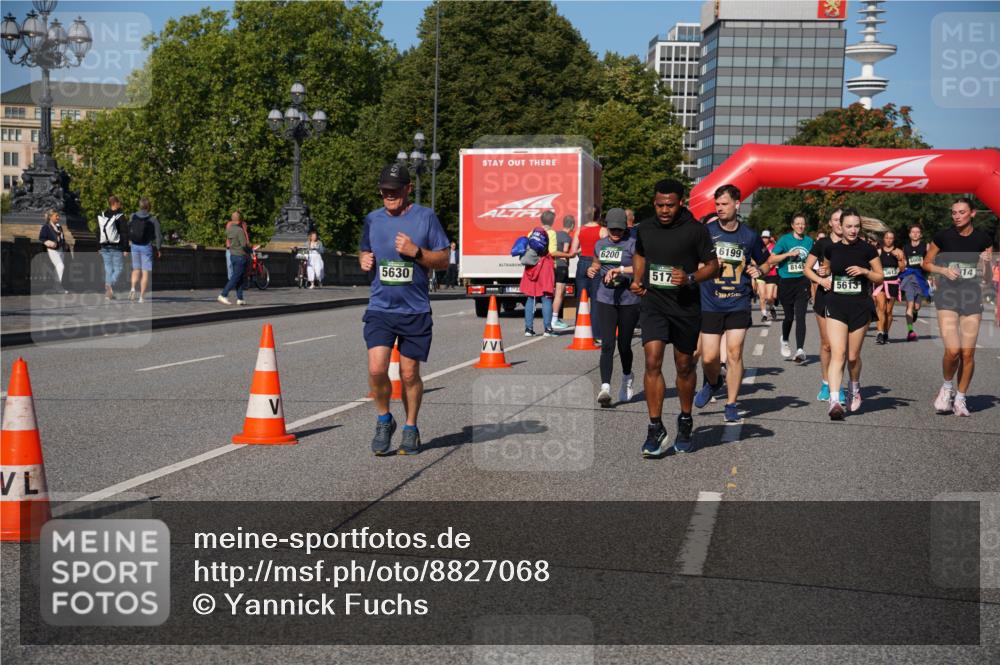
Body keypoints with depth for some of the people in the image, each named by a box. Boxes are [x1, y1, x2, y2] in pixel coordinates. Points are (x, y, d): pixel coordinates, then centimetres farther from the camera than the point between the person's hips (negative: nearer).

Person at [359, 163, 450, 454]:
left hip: (416, 310, -1)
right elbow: (363, 251, 24)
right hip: (380, 308, 2)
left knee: (409, 374, 5)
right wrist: (364, 259, 1)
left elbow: (443, 260, 1)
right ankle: (384, 420, 12)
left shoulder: (425, 217, -1)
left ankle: (411, 428, 25)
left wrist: (416, 251, -15)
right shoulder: (372, 220, 8)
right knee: (376, 369, -14)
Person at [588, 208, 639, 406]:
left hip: (629, 301, -3)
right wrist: (592, 270, 7)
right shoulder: (600, 245, 12)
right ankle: (605, 387, -19)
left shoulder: (633, 244, -6)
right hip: (605, 299, 3)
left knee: (624, 345, 7)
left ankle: (627, 379, 35)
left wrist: (620, 270, -29)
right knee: (607, 344, -11)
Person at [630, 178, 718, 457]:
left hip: (686, 306, -1)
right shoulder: (644, 228, 4)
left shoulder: (695, 230, -7)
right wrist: (636, 280, 7)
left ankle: (685, 423, 32)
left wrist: (690, 278, -18)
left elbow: (712, 265, -1)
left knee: (685, 366, 11)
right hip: (653, 302, 2)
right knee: (652, 362, -13)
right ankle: (656, 429, -8)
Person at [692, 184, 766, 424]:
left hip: (738, 304, 0)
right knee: (709, 358, -1)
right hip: (710, 304, 0)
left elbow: (764, 262, 19)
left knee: (734, 353, -6)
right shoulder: (705, 231, -1)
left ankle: (731, 405, 7)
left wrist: (757, 271, -3)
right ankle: (712, 382, 33)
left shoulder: (750, 235, 3)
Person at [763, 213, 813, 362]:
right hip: (786, 283, -1)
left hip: (802, 283, 1)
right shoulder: (784, 240, -3)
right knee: (789, 316, 9)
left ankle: (800, 350, -15)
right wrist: (788, 254, -18)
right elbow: (770, 261, -9)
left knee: (800, 317, -11)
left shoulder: (809, 241, 7)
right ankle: (785, 341, 38)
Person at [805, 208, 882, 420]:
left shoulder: (867, 249, -2)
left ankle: (855, 388, 37)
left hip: (860, 306, -1)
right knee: (837, 353, -12)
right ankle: (834, 400, -19)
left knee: (853, 356, 8)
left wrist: (865, 271, -13)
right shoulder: (831, 248, 5)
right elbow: (820, 270, 24)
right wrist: (822, 280, 5)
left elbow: (880, 277, 4)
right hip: (836, 305, 1)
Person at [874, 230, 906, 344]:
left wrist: (899, 258, -10)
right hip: (881, 282, -1)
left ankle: (885, 334, 18)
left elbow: (903, 268, 3)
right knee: (881, 307, -18)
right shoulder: (878, 252, 6)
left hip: (893, 283, 1)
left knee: (888, 310, 7)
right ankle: (880, 332, -23)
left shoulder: (898, 252, 7)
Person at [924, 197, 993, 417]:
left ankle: (960, 398, 19)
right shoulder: (943, 236, -2)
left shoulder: (983, 238, 3)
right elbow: (927, 263, 8)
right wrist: (944, 270, -9)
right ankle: (947, 386, 12)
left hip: (972, 294, 2)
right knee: (952, 350, -16)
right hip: (947, 292, -2)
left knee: (968, 353, 2)